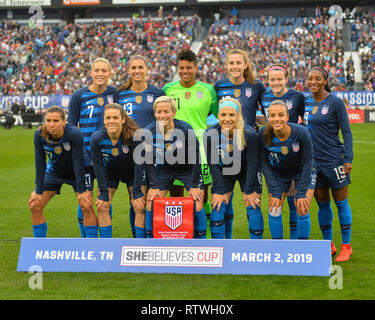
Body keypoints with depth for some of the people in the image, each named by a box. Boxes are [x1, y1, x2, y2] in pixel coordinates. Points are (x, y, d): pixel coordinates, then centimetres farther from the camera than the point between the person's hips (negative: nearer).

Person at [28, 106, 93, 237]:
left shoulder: (74, 134, -33)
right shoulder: (39, 135, -24)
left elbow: (78, 162, -28)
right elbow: (40, 164, -16)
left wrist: (81, 190, -24)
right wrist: (39, 191, -14)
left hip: (76, 173, -3)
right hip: (54, 171, 3)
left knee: (86, 206, -17)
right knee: (35, 205, -4)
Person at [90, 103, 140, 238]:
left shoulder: (133, 136, -31)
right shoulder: (96, 139, -26)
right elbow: (99, 168, -17)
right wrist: (104, 195, -17)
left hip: (132, 173, -1)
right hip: (109, 173, 2)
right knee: (102, 207, -8)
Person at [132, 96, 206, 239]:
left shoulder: (186, 130, -26)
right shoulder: (148, 132, -20)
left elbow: (196, 158, -17)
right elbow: (149, 162, -8)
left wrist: (194, 186, -14)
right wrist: (154, 186, -9)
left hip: (188, 169, -2)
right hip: (164, 169, 2)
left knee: (197, 207, -11)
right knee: (151, 204, -5)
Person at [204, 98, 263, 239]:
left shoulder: (249, 134, -27)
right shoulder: (210, 134, -24)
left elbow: (252, 163, -19)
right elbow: (213, 164, -16)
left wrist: (249, 191, -15)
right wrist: (219, 191, -16)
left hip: (246, 173, -1)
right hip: (223, 173, 1)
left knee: (253, 208, -6)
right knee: (218, 209, -6)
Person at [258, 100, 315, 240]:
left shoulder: (301, 132, -31)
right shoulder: (263, 134, -26)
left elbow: (307, 163, -18)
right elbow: (265, 163, -13)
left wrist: (301, 193, -18)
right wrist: (274, 192, -16)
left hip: (303, 173, -2)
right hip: (278, 174, 2)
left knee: (302, 210, -9)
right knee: (274, 210, -6)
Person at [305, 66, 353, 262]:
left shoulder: (335, 102, -6)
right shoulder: (305, 103, 9)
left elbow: (346, 132, -5)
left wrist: (348, 159, -12)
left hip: (334, 159, -5)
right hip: (313, 161, 5)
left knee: (341, 202, 1)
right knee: (322, 204, 10)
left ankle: (346, 247, 10)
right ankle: (328, 245, 20)